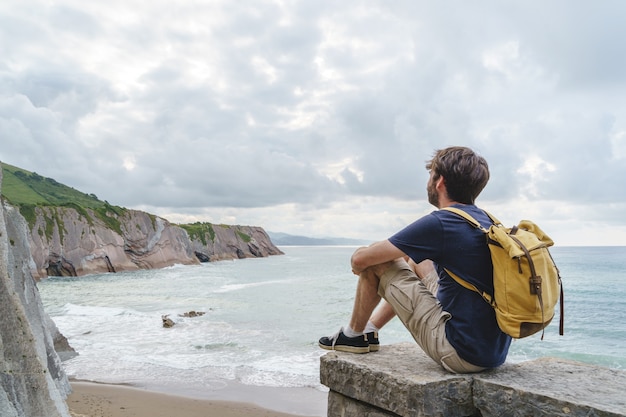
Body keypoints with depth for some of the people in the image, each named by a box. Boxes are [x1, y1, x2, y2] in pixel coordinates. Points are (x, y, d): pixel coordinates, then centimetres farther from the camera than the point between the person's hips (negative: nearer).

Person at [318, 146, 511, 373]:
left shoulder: (438, 224, -18)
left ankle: (354, 334, 24)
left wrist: (359, 263, 11)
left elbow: (360, 259, -11)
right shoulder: (487, 222, 6)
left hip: (462, 355, -8)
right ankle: (370, 329, 34)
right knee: (418, 261, 23)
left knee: (375, 263, 0)